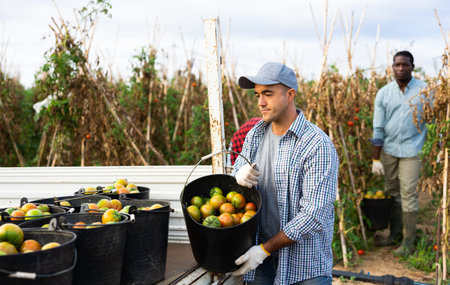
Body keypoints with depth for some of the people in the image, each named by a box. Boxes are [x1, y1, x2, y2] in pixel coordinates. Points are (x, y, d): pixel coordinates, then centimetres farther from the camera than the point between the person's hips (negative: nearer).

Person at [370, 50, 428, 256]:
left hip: (412, 149, -3)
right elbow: (378, 128, 3)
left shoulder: (424, 90, -2)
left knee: (408, 194, -4)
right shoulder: (383, 93, 3)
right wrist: (375, 159, 1)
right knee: (391, 192, 11)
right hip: (389, 149, 3)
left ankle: (408, 240, 6)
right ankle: (394, 233, 25)